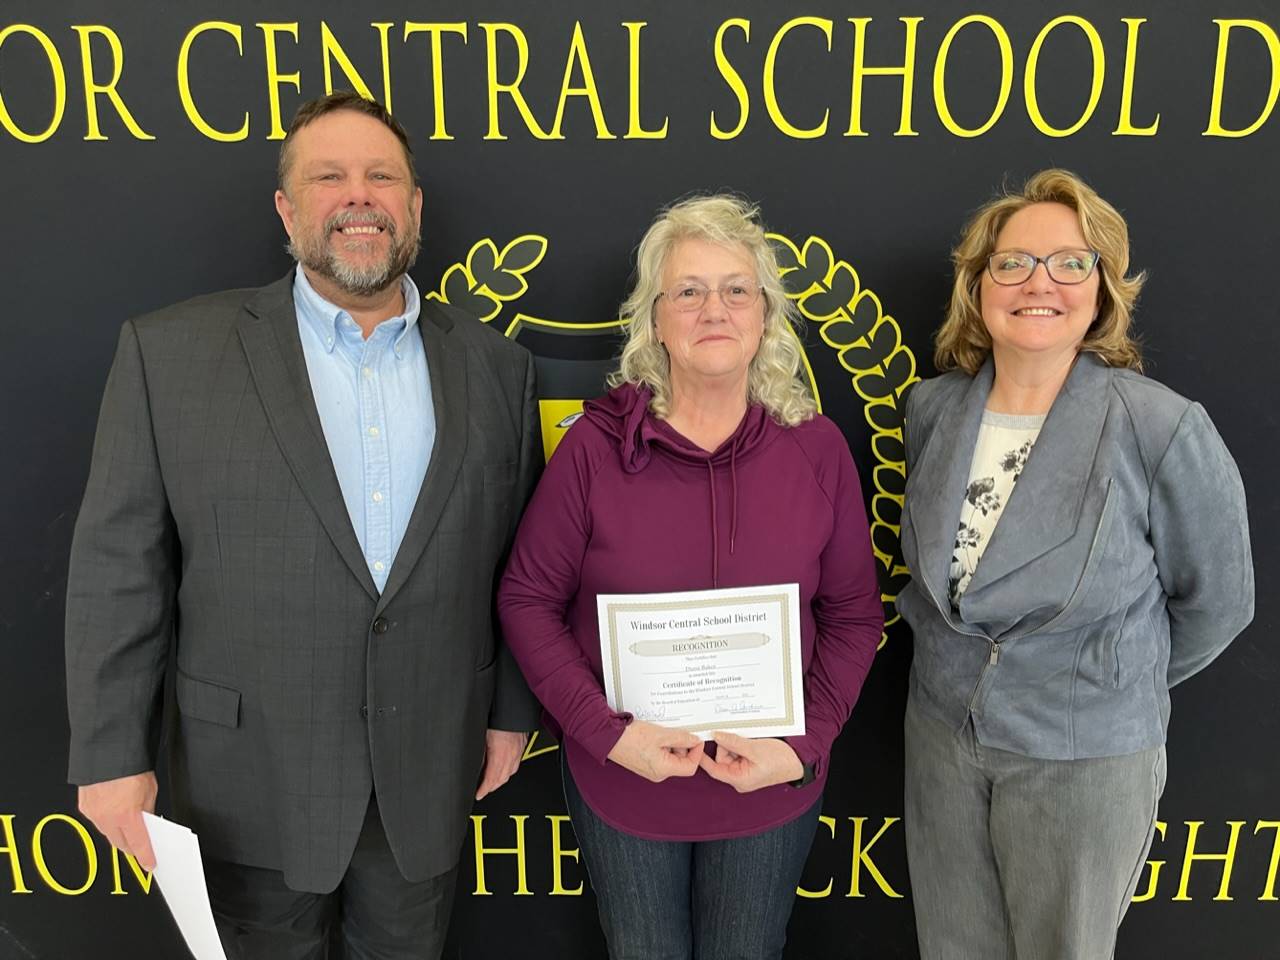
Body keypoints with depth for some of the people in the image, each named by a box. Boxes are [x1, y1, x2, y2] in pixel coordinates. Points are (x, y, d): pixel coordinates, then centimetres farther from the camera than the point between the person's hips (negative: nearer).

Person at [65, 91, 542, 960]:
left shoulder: (494, 364, 0)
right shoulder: (172, 352, -7)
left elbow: (519, 561, 3)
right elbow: (119, 565, -6)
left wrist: (512, 712, 5)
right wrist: (112, 753, -6)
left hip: (431, 770, 2)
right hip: (253, 776, -1)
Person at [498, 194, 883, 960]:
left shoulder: (817, 447, -8)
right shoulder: (597, 444, -12)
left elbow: (854, 615, -1)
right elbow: (528, 598, -7)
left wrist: (805, 745, -12)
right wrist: (606, 731, -16)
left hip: (771, 790, 1)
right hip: (622, 783, -1)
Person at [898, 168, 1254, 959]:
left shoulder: (1165, 429, -19)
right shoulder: (933, 408, -4)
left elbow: (1215, 600, -5)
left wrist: (1119, 686, 6)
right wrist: (954, 664, 12)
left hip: (1085, 759, -4)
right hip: (941, 735, 4)